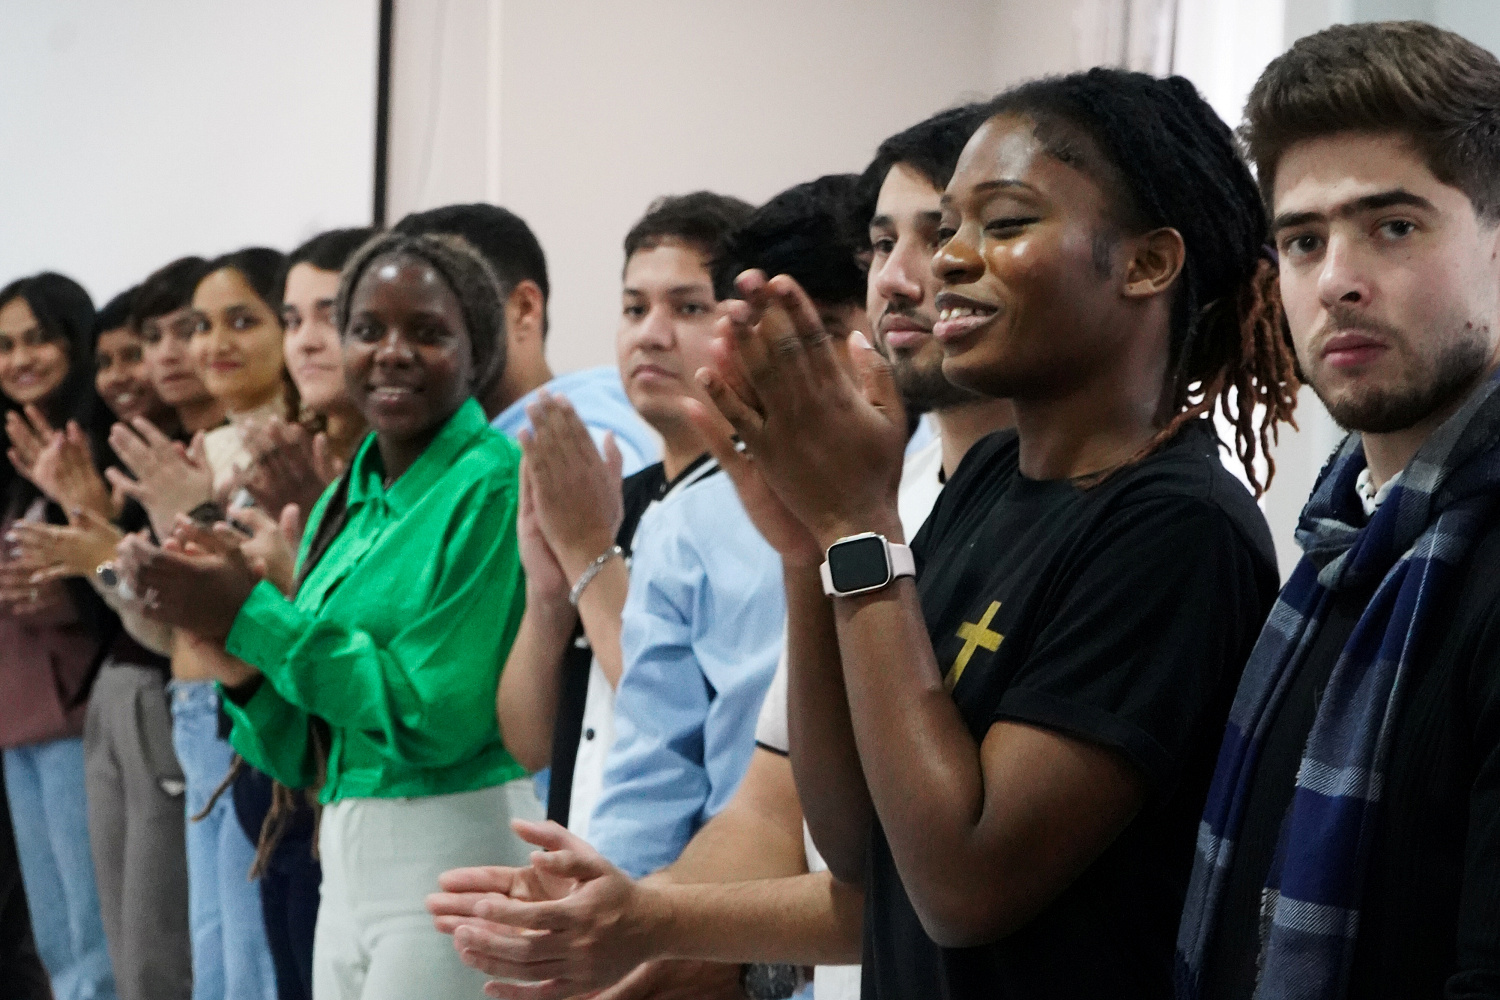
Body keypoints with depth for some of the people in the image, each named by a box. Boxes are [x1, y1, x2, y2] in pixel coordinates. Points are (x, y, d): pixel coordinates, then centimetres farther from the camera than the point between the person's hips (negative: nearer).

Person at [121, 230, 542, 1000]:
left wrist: (250, 616, -15)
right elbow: (305, 748, 12)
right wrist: (236, 657, -7)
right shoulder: (344, 500, 11)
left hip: (452, 852, -7)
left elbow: (440, 716, -18)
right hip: (349, 860, 7)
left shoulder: (495, 488, -12)